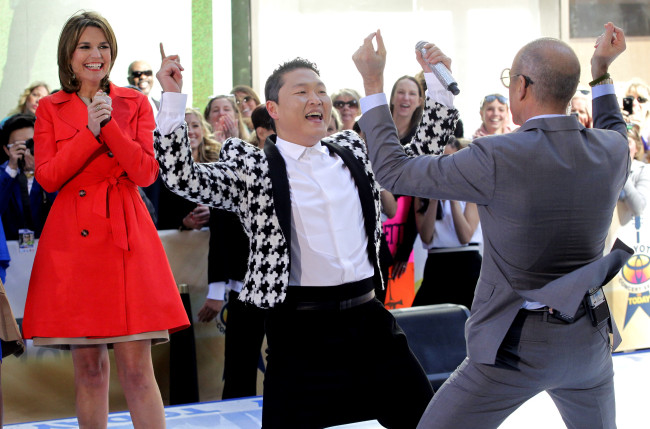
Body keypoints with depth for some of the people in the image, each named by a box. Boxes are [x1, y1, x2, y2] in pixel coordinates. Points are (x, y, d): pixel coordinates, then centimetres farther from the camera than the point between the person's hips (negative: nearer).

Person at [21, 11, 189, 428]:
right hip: (72, 240, 1)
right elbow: (47, 176, -1)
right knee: (88, 367, 5)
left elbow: (146, 173, -1)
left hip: (126, 237, -1)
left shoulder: (135, 103, 9)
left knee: (137, 369, -6)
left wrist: (108, 124, -12)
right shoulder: (50, 108, 10)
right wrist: (89, 130, -11)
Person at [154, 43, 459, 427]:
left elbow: (420, 154, 22)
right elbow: (184, 178, -10)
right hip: (303, 329, -4)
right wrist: (172, 99, -15)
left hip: (368, 318, 5)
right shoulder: (251, 167, -1)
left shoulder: (354, 150, 13)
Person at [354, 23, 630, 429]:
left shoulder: (497, 158, -21)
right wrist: (602, 71, 27)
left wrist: (373, 81, -3)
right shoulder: (611, 151, -5)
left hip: (516, 346, -5)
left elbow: (394, 171, -10)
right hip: (589, 340, 6)